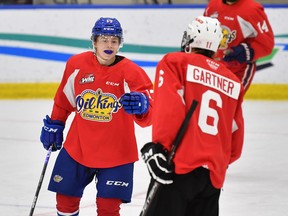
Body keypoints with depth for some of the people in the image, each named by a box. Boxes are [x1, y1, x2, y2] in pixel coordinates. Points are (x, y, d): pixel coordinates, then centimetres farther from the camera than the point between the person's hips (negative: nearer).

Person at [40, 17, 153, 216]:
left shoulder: (131, 72, -14)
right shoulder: (76, 64, -3)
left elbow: (148, 117, -19)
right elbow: (63, 99, 14)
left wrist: (142, 106, -40)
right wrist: (54, 125, 17)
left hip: (116, 152, -3)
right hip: (77, 147, 3)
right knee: (66, 199, 13)